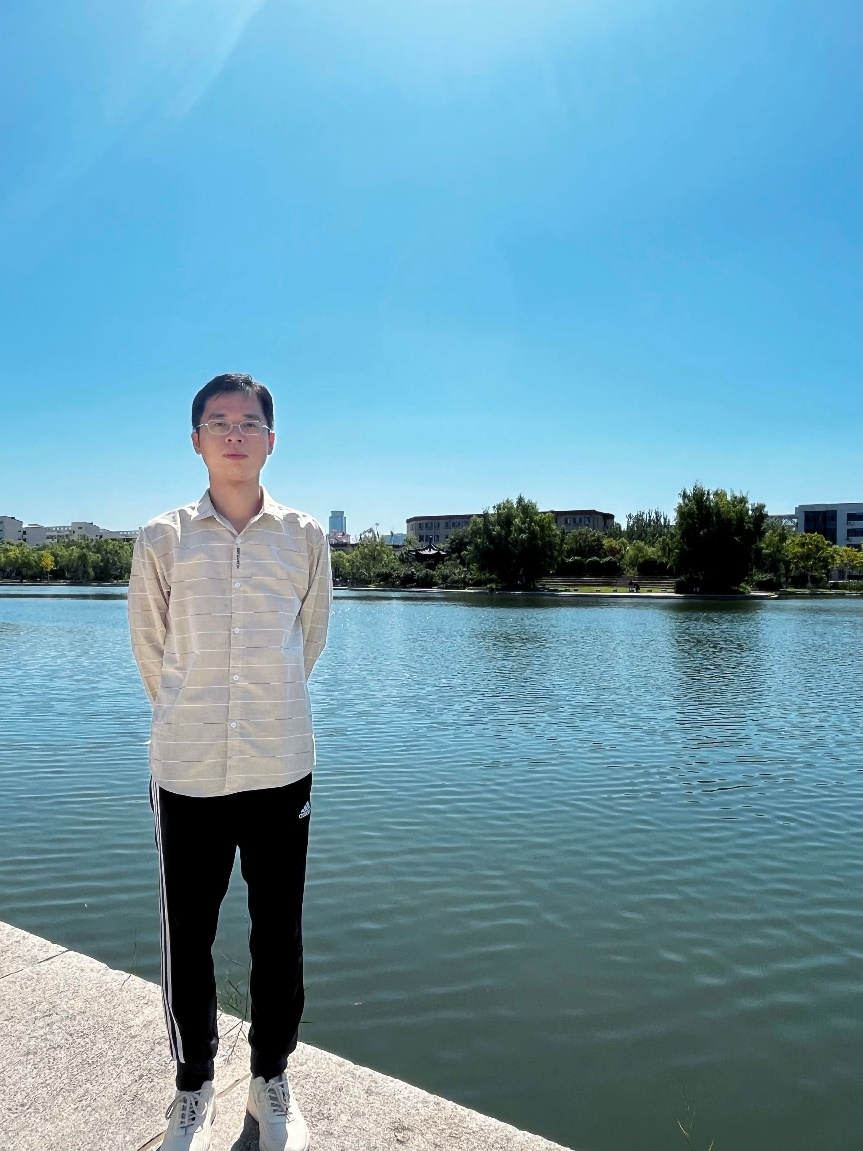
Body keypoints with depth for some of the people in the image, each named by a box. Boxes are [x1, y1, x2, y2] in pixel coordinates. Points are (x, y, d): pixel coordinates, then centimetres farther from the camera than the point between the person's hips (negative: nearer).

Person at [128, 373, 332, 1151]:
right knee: (187, 938, 12)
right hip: (187, 771, 0)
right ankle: (194, 1086, 36)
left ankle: (272, 1078, 37)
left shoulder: (305, 538, -1)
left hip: (282, 768, 1)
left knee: (279, 936, 13)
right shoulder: (162, 539, -3)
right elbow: (150, 647, 8)